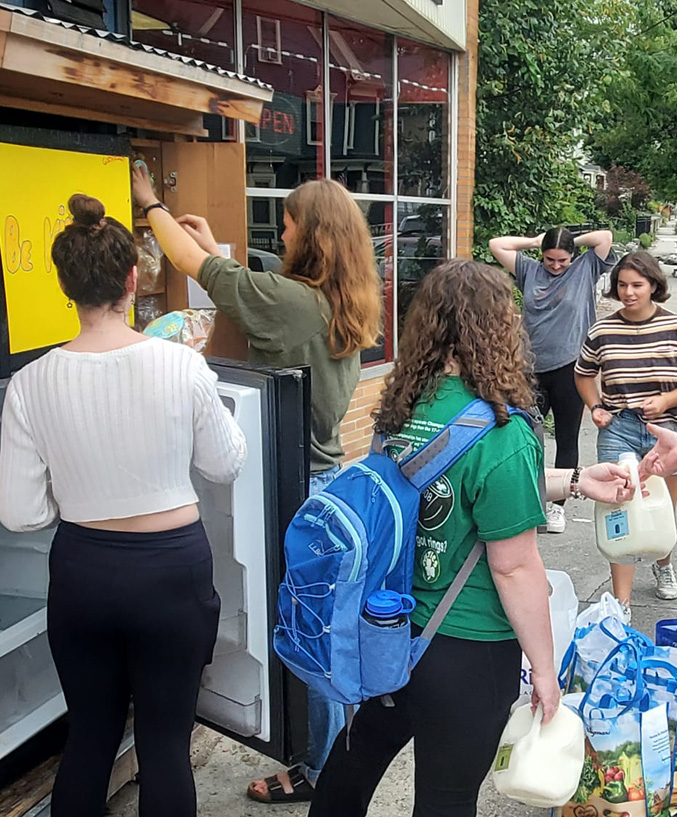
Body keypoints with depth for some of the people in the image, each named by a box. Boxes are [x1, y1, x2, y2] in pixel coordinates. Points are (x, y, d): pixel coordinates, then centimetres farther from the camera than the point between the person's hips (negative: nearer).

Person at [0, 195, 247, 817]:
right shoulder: (182, 365, -16)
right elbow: (227, 466, -1)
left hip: (80, 573, 2)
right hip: (172, 568, -2)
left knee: (88, 736, 21)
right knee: (165, 742, 13)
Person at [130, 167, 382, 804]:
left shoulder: (290, 301, -23)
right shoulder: (346, 305, 2)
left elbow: (193, 264, -12)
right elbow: (251, 293, 15)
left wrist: (149, 204, 4)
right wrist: (216, 245, 21)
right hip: (329, 471, 8)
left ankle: (320, 771, 24)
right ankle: (336, 732, 42)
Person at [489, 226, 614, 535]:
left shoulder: (585, 269, 2)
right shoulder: (530, 271, 7)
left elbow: (606, 237, -8)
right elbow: (496, 245, 7)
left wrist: (574, 241, 5)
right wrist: (534, 241, 8)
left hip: (570, 370, -2)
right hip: (533, 369, 2)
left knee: (566, 440, 8)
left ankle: (557, 506, 18)